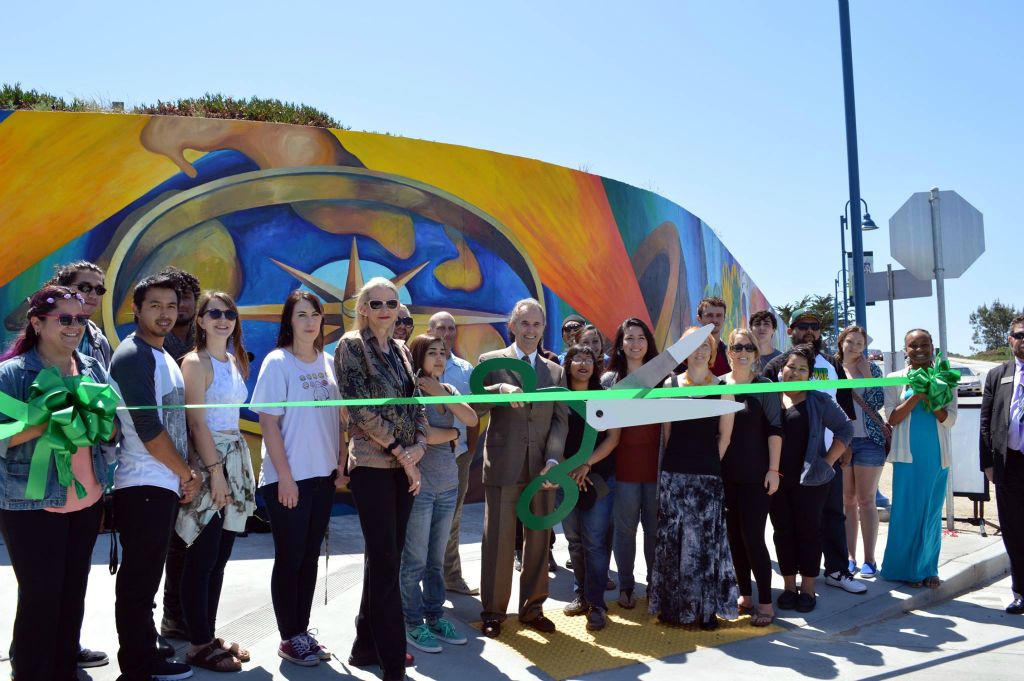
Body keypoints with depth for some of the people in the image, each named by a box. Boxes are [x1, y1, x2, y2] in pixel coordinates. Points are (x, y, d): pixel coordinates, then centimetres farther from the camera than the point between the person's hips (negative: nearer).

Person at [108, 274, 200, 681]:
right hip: (143, 487, -9)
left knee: (148, 579, 16)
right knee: (137, 583, 0)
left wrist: (185, 475, 9)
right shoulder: (132, 356, -12)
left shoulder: (164, 357, 16)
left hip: (166, 485, 9)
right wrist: (188, 475, -9)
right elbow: (148, 429, -18)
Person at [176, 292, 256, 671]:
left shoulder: (236, 362, 15)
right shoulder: (196, 362, -8)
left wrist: (237, 468, 14)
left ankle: (209, 636, 23)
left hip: (236, 458, 8)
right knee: (202, 559, -1)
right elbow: (197, 422, -15)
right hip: (207, 460, -8)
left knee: (220, 558, 12)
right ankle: (199, 645, 9)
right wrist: (216, 471, -19)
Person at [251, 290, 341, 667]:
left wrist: (340, 463, 6)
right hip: (288, 478, -5)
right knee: (290, 559, 4)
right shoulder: (277, 362, -9)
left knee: (310, 557, 13)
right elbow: (268, 423, -12)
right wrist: (284, 476, -16)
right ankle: (289, 638, 18)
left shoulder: (327, 363, 7)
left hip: (322, 476, 6)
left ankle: (302, 630, 25)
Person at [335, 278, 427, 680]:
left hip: (405, 465, 7)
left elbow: (415, 404, 14)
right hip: (372, 465, -6)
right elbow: (359, 407, -13)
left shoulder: (401, 350, 14)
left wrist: (419, 445, -5)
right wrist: (401, 452, -13)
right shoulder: (351, 345, -5)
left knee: (384, 559, 13)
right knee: (386, 563, -6)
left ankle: (367, 646, 26)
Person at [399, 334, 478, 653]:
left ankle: (435, 618, 24)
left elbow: (472, 419, -4)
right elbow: (426, 436, -19)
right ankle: (413, 624, 15)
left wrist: (441, 392, -10)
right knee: (415, 560, 3)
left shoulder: (449, 390, 11)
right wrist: (453, 433, -2)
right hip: (419, 485, -6)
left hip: (448, 484, 6)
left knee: (437, 559, 14)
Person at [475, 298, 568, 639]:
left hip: (542, 468, 3)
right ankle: (493, 612, 16)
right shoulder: (491, 362, 4)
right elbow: (473, 405, -6)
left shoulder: (555, 371, 13)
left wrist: (553, 460, -8)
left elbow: (560, 419, 6)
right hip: (503, 467, -3)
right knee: (498, 541, 1)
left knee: (539, 541, 9)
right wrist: (499, 389, -26)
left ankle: (533, 608, 23)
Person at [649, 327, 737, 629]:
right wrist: (681, 459, 5)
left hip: (708, 475, -1)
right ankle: (672, 605, 15)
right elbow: (667, 430, 7)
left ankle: (707, 607, 13)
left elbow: (724, 436, 5)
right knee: (672, 540, 4)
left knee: (705, 541, 1)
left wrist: (708, 465, 3)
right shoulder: (671, 384, 5)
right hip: (674, 473, 1)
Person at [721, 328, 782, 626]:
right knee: (734, 536, 9)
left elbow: (774, 430, -5)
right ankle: (745, 595, 23)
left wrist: (773, 469, -11)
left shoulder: (765, 387, -3)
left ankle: (765, 602, 7)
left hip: (755, 476, -3)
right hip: (725, 475, 3)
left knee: (752, 537, -5)